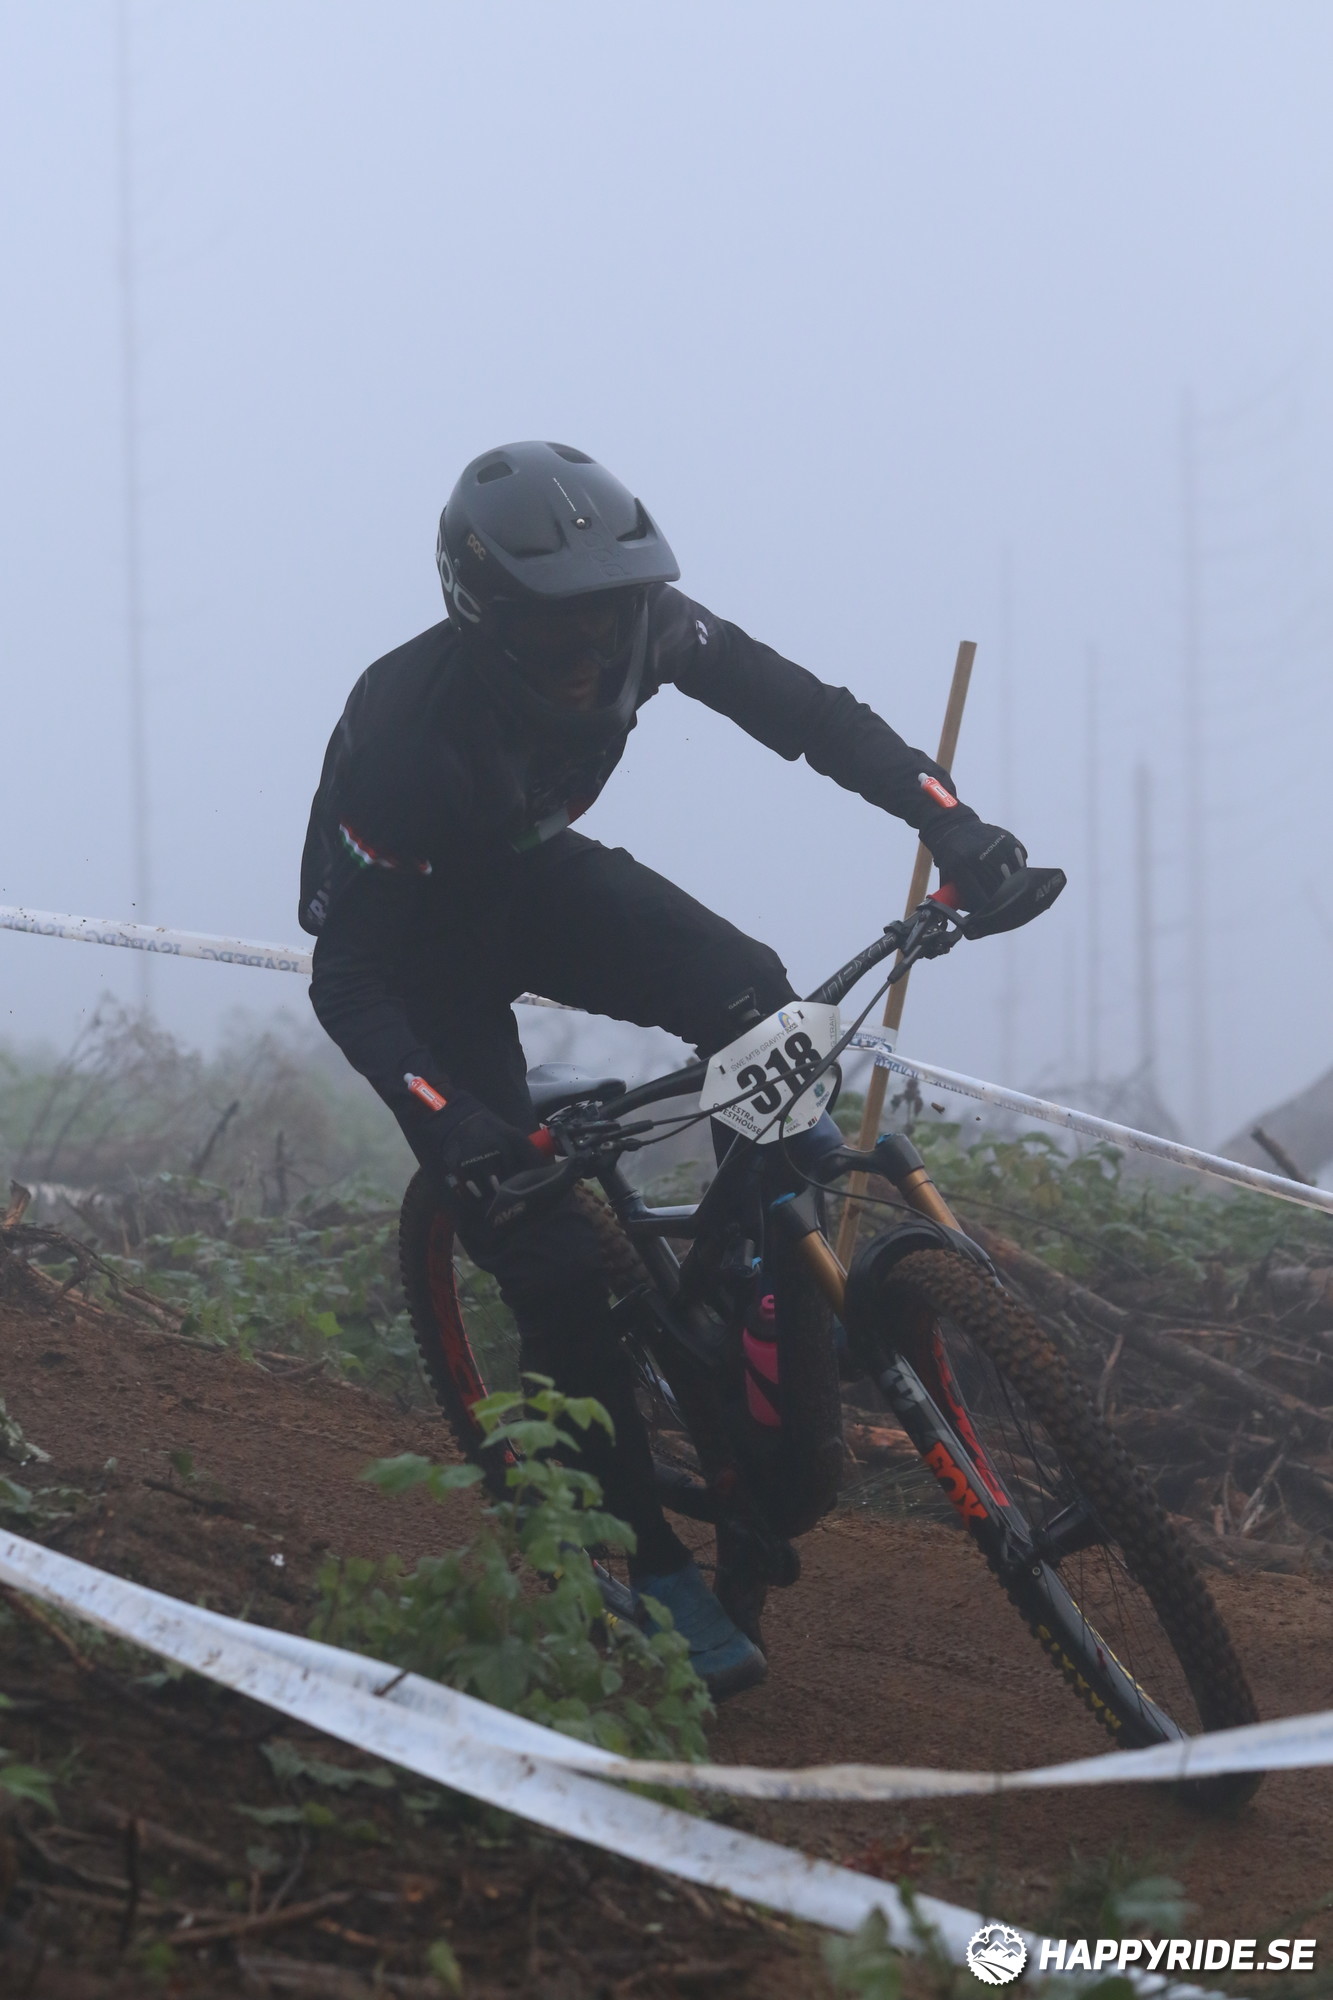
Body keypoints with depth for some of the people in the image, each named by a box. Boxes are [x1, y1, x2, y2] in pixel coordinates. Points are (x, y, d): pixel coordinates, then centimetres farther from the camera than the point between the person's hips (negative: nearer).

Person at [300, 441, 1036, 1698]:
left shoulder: (636, 627, -26)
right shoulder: (404, 731, -39)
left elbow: (800, 710, -18)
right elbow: (348, 981, -36)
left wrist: (950, 823, -32)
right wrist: (452, 1125, -50)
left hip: (530, 876, 5)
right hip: (423, 941, -5)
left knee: (748, 996, -25)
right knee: (551, 1263, -13)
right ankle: (655, 1571, -1)